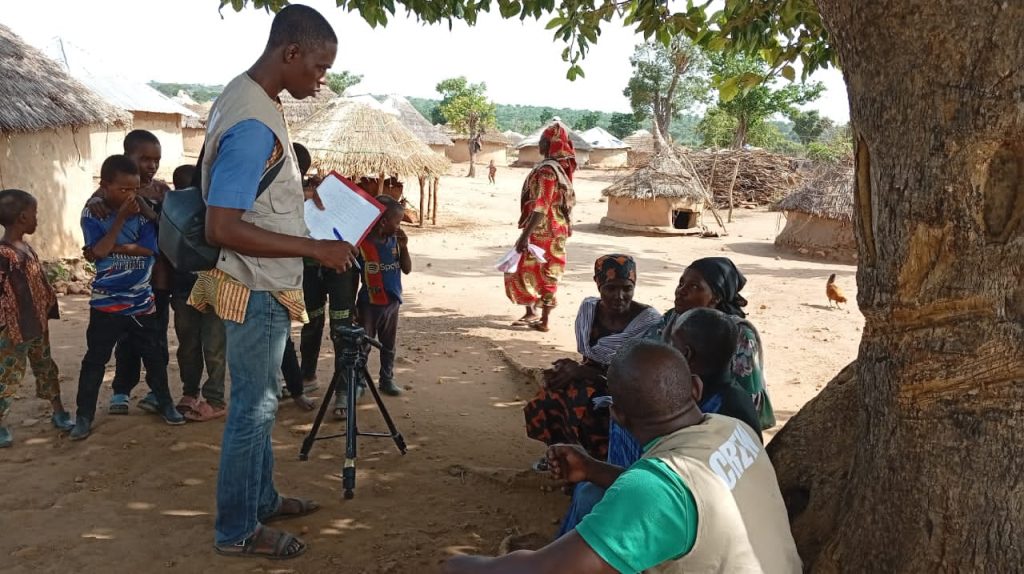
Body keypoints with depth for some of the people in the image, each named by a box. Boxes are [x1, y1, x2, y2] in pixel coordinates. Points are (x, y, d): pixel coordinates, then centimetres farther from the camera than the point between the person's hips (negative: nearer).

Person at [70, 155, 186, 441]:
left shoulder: (141, 212, -3)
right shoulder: (92, 215, -8)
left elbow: (149, 249, -14)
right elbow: (98, 251, -21)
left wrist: (113, 247, -18)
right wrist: (121, 217, -22)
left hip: (142, 301, 2)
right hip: (106, 303, -2)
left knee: (155, 356, 12)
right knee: (94, 360, 4)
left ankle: (165, 404, 28)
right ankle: (84, 416, 15)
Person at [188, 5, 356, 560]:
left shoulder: (247, 96, 6)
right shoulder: (253, 124, -26)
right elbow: (222, 227, -29)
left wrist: (301, 193, 12)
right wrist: (315, 248, -26)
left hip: (262, 288, 10)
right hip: (257, 292, -10)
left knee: (258, 403, 20)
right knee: (252, 408, 3)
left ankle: (260, 499, 36)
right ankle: (236, 530, 18)